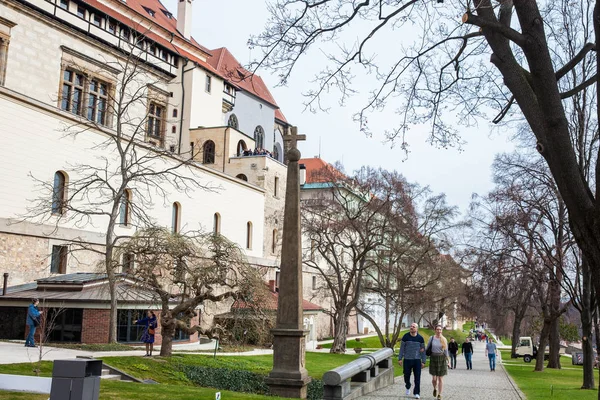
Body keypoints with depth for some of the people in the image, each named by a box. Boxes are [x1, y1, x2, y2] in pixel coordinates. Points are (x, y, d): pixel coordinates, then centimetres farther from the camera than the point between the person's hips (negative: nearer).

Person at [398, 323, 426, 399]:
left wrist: (423, 361, 2)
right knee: (407, 375, 8)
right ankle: (408, 387, 36)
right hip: (407, 360, 0)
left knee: (417, 377, -1)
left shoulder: (420, 338, 0)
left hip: (417, 360, 0)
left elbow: (423, 350, 5)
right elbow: (402, 348, 2)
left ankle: (417, 393, 9)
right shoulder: (405, 336, -1)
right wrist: (400, 359, -1)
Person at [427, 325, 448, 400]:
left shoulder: (444, 339, -1)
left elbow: (446, 351, 5)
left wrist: (447, 360, 5)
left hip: (442, 359, 0)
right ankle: (435, 389, 31)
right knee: (434, 378, -1)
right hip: (433, 358, 0)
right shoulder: (432, 338, -2)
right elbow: (427, 348, 7)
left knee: (440, 378, 0)